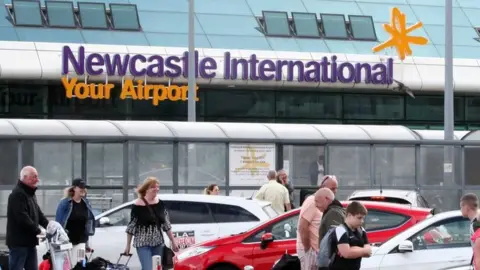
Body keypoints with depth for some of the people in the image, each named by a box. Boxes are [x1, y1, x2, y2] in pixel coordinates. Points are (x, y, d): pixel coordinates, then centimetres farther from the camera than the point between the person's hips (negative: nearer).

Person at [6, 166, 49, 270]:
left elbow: (38, 213, 21)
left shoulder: (30, 193, 18)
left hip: (29, 242, 10)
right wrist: (38, 231, -20)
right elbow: (22, 218, -23)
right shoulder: (17, 194, -15)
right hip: (18, 242, -10)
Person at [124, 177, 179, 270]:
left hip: (158, 243, 5)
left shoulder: (159, 203, 5)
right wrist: (128, 245, -1)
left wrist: (173, 241, 12)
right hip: (143, 244, -5)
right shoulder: (138, 205, -10)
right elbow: (131, 227, -4)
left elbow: (166, 224, 12)